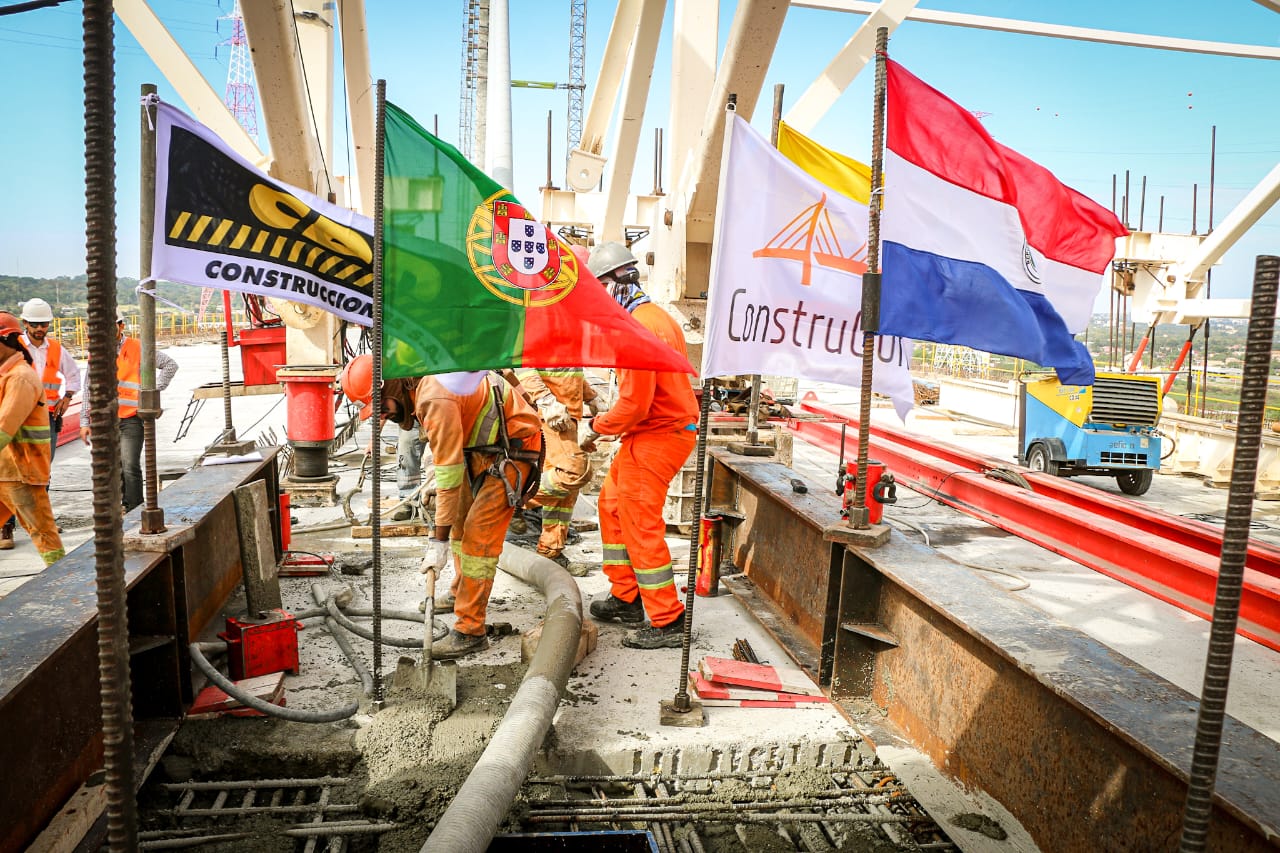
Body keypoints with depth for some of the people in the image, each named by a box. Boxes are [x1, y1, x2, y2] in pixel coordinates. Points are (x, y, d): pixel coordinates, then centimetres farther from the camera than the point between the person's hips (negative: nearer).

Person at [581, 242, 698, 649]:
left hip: (656, 438, -11)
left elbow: (634, 404, -24)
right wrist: (606, 421, 11)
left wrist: (597, 428, -8)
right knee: (612, 504, 19)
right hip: (660, 430, 11)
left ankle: (668, 622, 3)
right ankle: (626, 598, 28)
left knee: (640, 525, -5)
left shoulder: (638, 329, -21)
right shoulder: (655, 316, 13)